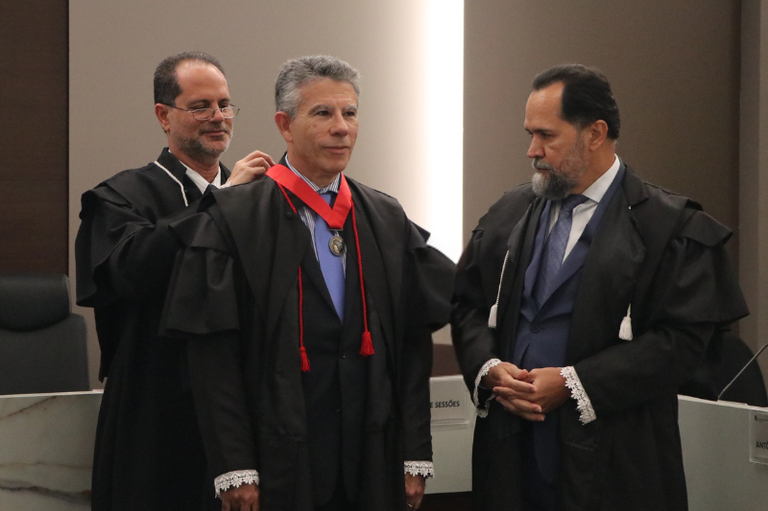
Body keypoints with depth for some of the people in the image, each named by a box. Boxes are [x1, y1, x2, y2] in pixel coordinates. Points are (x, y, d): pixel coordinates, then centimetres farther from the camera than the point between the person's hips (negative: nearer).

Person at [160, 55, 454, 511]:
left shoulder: (388, 220, 9)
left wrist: (416, 456, 2)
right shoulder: (235, 217, -4)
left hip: (373, 460, 4)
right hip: (279, 459, -4)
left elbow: (415, 343, 8)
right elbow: (213, 351, -8)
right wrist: (234, 468, -13)